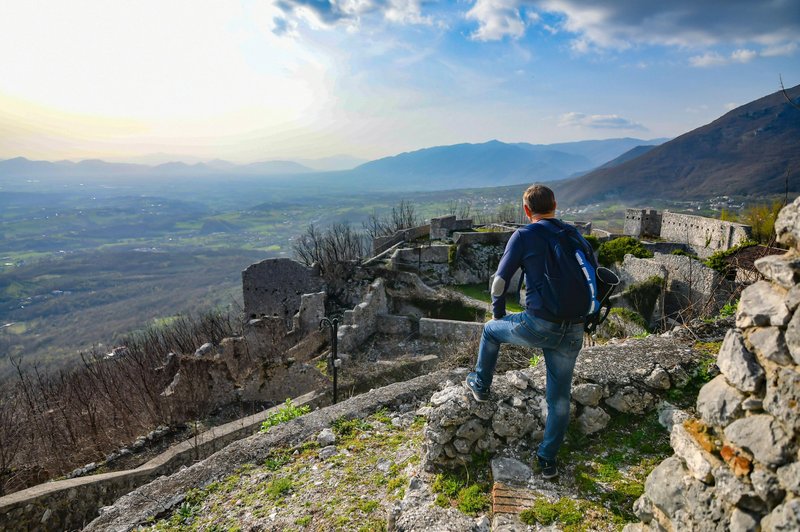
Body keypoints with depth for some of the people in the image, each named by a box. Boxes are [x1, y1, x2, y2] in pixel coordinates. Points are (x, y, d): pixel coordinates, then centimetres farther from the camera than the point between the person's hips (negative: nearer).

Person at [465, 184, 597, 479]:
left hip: (537, 326, -4)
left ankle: (480, 385, 39)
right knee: (559, 397, 17)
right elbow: (594, 276, 18)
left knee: (491, 330, 26)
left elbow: (500, 281, -1)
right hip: (573, 332, 5)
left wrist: (498, 313, 17)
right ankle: (548, 459, 30)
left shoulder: (524, 236, -2)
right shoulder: (575, 237, 13)